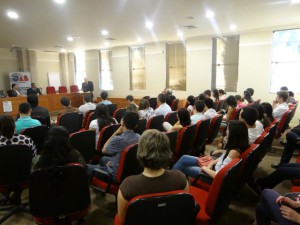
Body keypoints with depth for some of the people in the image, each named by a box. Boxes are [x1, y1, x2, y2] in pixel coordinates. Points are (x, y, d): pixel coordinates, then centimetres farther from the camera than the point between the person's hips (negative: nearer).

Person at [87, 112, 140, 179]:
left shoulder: (118, 139, -31)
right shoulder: (138, 137, -10)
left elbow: (104, 150, -11)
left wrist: (116, 133, -13)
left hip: (116, 174, -7)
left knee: (87, 167, 7)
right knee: (103, 159, 30)